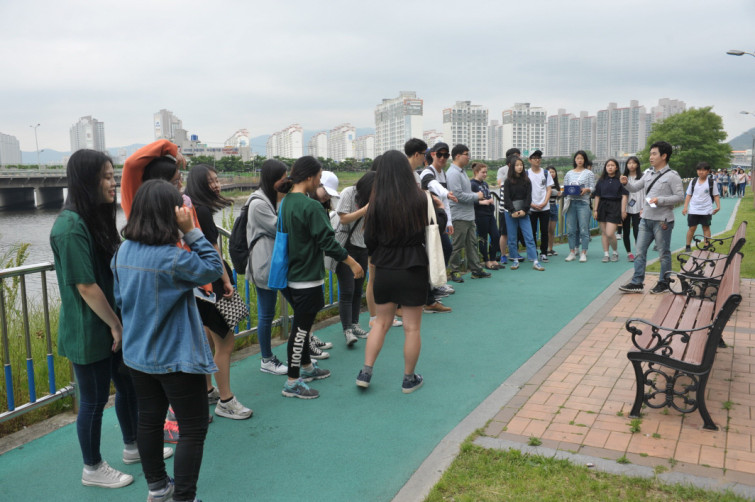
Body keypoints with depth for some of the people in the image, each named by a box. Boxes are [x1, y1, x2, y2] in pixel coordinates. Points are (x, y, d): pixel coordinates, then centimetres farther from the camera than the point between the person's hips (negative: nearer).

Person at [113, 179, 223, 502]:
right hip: (176, 358, -8)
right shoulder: (172, 258, -25)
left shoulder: (123, 252, -1)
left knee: (149, 419, 20)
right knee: (193, 428, 6)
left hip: (138, 355, 8)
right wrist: (191, 231, -19)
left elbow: (119, 297, 8)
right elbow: (214, 268, -14)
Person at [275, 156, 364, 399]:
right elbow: (327, 242, -20)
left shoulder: (285, 203, 6)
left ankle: (306, 367, 38)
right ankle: (292, 383, 8)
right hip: (307, 278, -9)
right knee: (301, 328, -1)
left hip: (291, 276, 9)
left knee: (302, 323, 22)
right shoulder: (310, 206, -20)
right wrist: (352, 262, -10)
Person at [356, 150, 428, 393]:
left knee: (381, 322, 18)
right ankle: (409, 379, 21)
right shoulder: (420, 198, -10)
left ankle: (365, 373, 17)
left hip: (384, 270, 2)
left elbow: (369, 239, -1)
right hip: (414, 270, -2)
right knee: (412, 327, 9)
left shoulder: (377, 201, -8)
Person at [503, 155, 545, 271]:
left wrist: (524, 210, -10)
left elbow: (529, 197, 1)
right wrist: (513, 211, -12)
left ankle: (535, 262, -3)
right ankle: (515, 260, 15)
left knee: (529, 237, -3)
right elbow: (506, 198, -4)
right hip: (511, 213, -1)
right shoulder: (508, 181, 0)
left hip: (523, 213, 1)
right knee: (512, 238, 4)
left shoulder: (526, 180, 6)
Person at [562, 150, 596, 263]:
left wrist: (586, 190, -15)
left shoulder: (589, 173, 7)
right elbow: (564, 187, 15)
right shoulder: (569, 173, 15)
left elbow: (593, 188, 4)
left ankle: (583, 253, -1)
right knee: (571, 229, 3)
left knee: (584, 229, -6)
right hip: (571, 202, 3)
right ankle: (572, 252, 10)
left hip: (583, 203, -3)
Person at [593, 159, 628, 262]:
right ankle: (606, 254, 13)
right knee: (604, 232, 5)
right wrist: (595, 210, 7)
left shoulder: (620, 180, 0)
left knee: (610, 233, -12)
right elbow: (597, 196, 11)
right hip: (603, 206, 4)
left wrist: (623, 210, -8)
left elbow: (624, 196, -2)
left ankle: (615, 252, 11)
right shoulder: (601, 180, 10)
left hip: (615, 207, -4)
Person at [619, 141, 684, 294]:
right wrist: (626, 183, -8)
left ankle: (664, 283, 17)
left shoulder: (672, 176, -9)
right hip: (646, 218, 7)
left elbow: (680, 196, -12)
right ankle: (637, 283, 10)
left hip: (662, 221, -7)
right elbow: (635, 187, 12)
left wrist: (660, 200, -21)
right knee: (640, 251, 6)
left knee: (664, 253, 6)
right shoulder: (648, 173, 11)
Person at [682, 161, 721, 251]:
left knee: (706, 228, 6)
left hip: (706, 210, -1)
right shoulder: (693, 182, 5)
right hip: (693, 210, 1)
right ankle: (688, 246, 14)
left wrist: (718, 206, -7)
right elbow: (688, 195, 9)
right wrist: (685, 207, 1)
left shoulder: (711, 182, 0)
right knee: (692, 228, 3)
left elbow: (716, 195, 4)